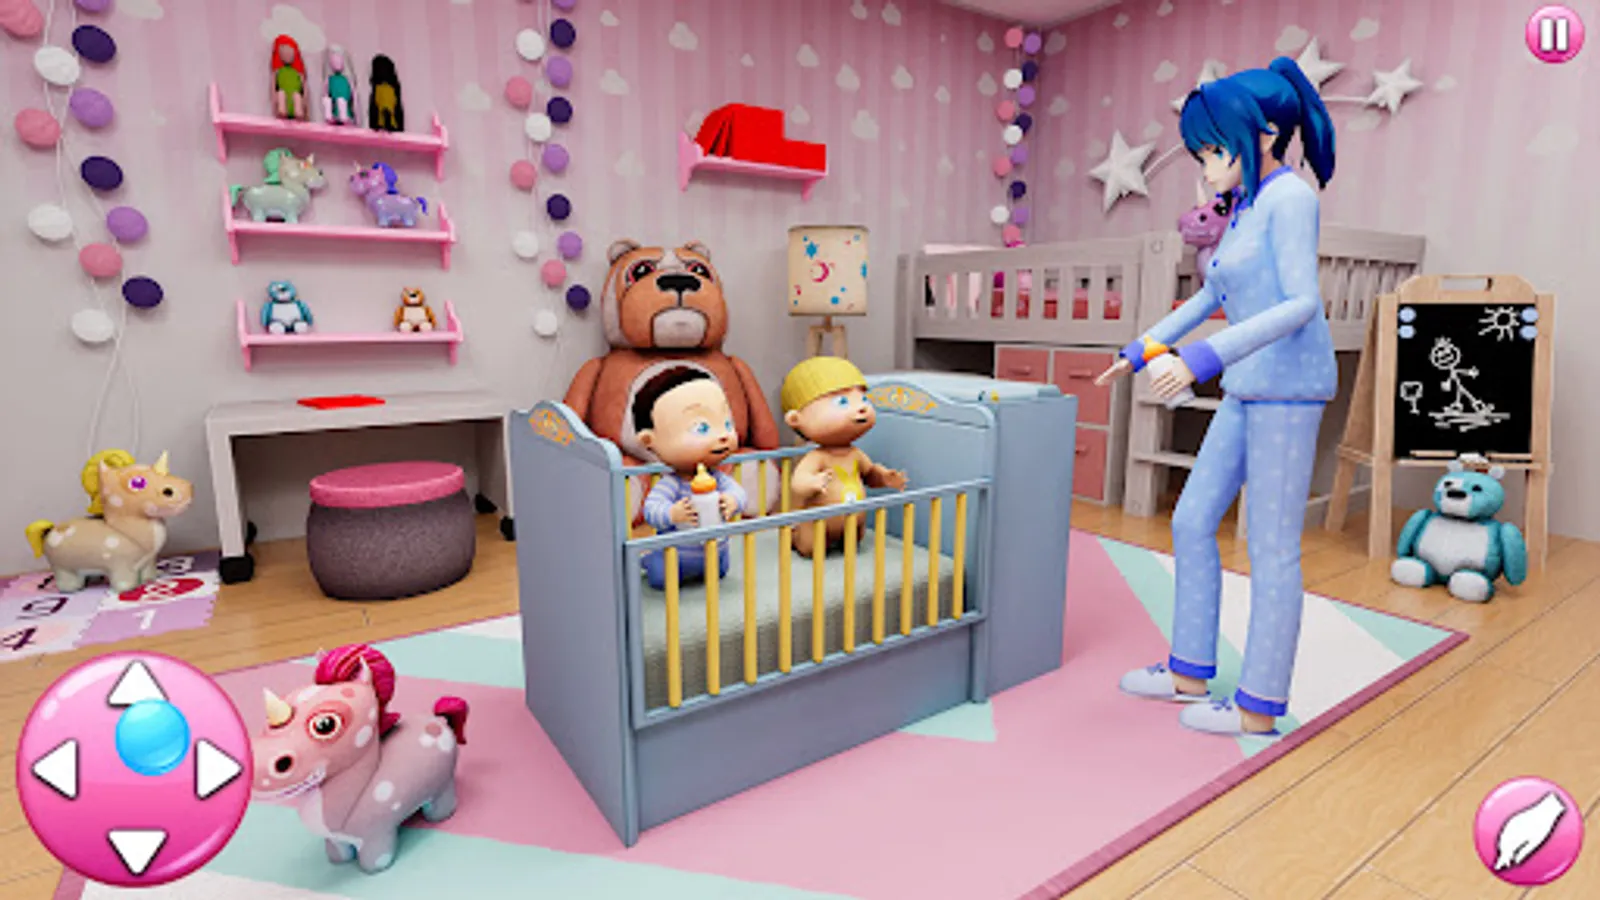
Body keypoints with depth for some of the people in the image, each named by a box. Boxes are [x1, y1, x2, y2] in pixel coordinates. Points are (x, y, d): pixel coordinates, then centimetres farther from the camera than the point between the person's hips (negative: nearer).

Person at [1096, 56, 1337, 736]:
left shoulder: (1290, 196, -9)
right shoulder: (1245, 208, 16)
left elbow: (1302, 303, -19)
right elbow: (1209, 297, 26)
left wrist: (1207, 358, -28)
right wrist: (1144, 348, 29)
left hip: (1287, 388, -9)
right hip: (1248, 391, 9)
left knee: (1272, 548, -2)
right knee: (1192, 522, 10)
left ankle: (1260, 706, 11)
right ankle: (1190, 673, 22)